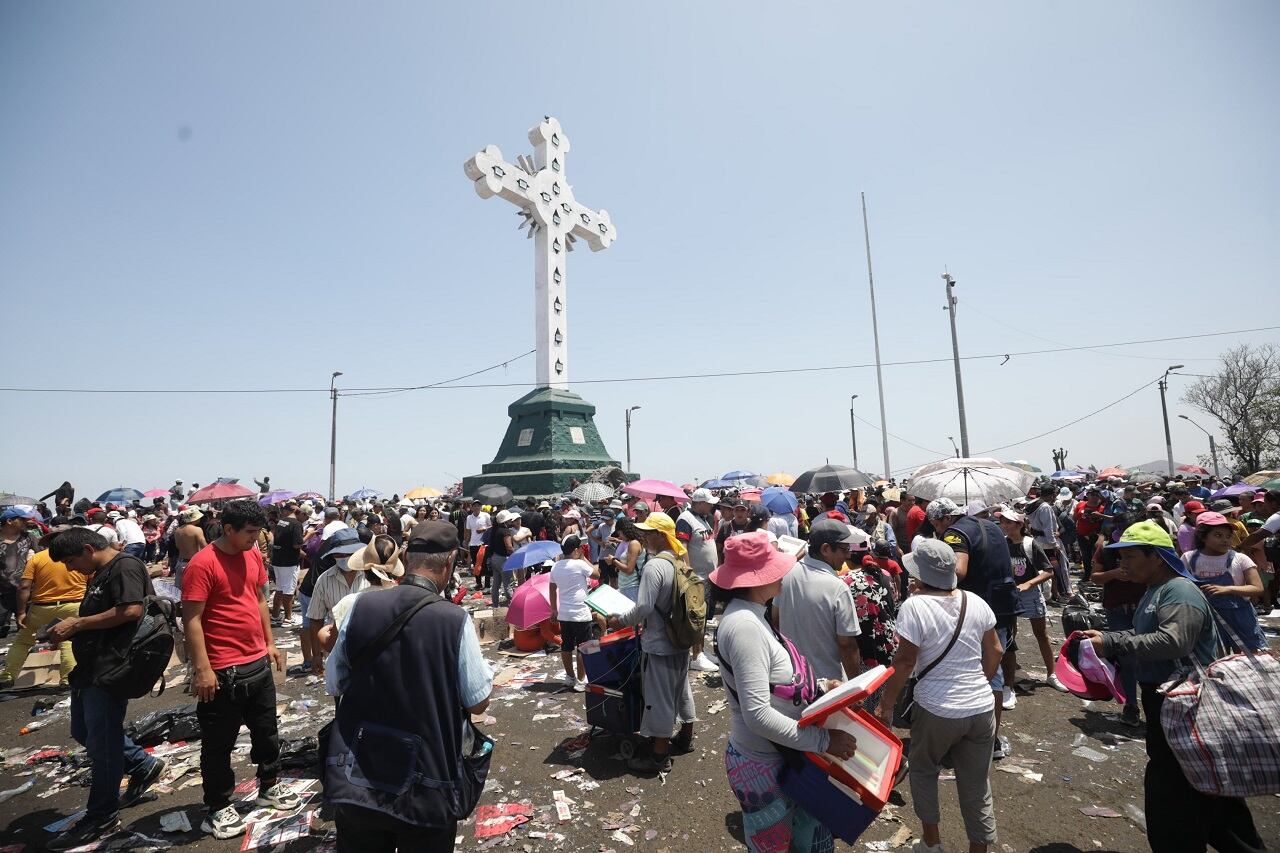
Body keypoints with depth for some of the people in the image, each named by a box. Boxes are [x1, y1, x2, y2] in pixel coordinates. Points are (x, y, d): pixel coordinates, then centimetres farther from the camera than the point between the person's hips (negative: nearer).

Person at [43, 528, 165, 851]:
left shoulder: (125, 566, -15)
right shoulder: (99, 575, 17)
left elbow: (131, 610, -25)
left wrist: (77, 623, -16)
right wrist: (71, 629, 4)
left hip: (110, 669, -11)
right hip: (90, 668, 11)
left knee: (101, 743, 0)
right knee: (83, 732, 20)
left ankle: (102, 817, 14)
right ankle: (144, 765, 33)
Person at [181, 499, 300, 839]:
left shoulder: (254, 554, 4)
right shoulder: (202, 563, -18)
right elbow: (191, 620, -19)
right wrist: (202, 669, -21)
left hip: (258, 663, 7)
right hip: (223, 671, -7)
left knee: (266, 731, 21)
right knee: (218, 744, 10)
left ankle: (269, 787, 39)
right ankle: (218, 808, 28)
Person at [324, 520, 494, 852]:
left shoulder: (359, 606, -9)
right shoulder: (455, 619, -19)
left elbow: (336, 683, 6)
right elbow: (479, 702, -9)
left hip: (353, 783, 3)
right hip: (426, 792, -2)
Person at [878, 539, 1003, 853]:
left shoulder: (914, 606, -19)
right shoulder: (976, 602, -2)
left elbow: (905, 662, -18)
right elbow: (995, 652, 8)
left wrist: (887, 705, -7)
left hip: (937, 711, -4)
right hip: (982, 708, 4)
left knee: (922, 769, 21)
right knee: (977, 784, 16)